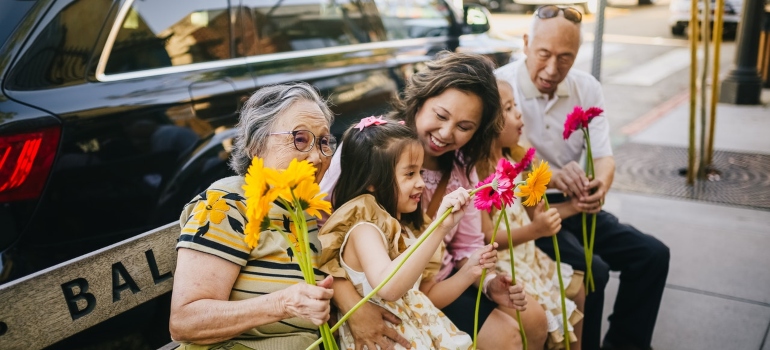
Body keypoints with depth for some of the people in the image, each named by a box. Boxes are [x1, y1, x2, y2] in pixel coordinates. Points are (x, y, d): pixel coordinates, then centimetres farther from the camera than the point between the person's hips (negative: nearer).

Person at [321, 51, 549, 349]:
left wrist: (489, 282, -15)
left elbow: (466, 245, 5)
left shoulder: (461, 165, -1)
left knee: (534, 321, 10)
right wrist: (353, 306, -39)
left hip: (445, 276, 7)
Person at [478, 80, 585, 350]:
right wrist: (534, 231, -34)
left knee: (578, 292, 14)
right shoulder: (476, 171, -24)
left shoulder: (511, 158, 3)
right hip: (500, 264, -9)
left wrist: (570, 207, 1)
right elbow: (485, 238, -24)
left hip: (527, 254, 9)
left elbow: (527, 212, 10)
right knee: (554, 311, -10)